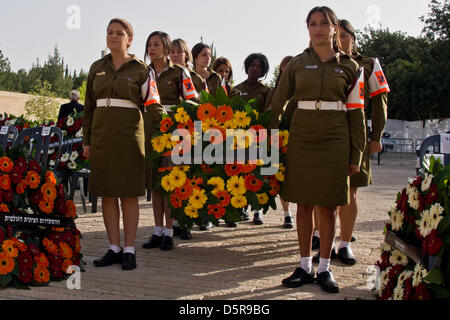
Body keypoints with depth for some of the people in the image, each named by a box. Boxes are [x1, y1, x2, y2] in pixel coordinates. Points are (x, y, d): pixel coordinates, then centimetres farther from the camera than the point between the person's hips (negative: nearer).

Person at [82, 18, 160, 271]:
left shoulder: (141, 69, 3)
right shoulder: (97, 68, 13)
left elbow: (151, 105, 2)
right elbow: (89, 106, 15)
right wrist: (87, 140, 10)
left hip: (129, 134, -4)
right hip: (101, 134, 4)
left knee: (129, 193, -1)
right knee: (107, 192, 4)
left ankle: (129, 250, 5)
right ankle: (114, 248, 12)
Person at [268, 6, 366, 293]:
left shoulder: (349, 67, 6)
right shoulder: (297, 64, 8)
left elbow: (356, 113, 6)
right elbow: (277, 102, 9)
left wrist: (356, 155, 2)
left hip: (334, 141, -1)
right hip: (301, 138, 1)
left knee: (328, 206, 2)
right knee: (304, 204, 4)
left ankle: (324, 268, 13)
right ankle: (305, 267, 14)